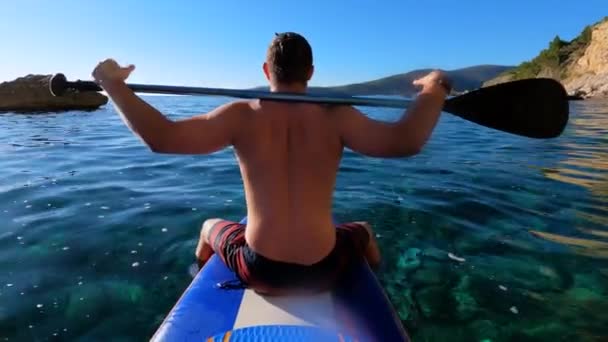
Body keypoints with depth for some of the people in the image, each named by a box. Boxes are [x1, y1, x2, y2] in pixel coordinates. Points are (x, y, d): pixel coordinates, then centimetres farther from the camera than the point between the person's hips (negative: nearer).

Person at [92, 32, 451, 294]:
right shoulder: (334, 117, -13)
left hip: (260, 272, 1)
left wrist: (112, 83, -8)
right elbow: (404, 141, -23)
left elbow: (162, 138, -21)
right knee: (363, 229, 35)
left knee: (210, 226, 34)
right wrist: (434, 89, -6)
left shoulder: (242, 116, -13)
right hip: (322, 272, 0)